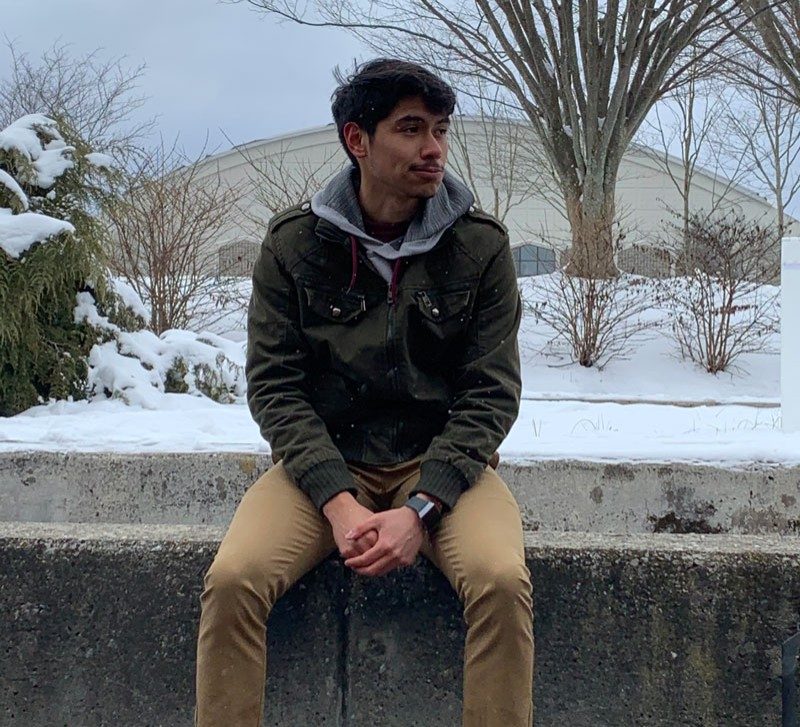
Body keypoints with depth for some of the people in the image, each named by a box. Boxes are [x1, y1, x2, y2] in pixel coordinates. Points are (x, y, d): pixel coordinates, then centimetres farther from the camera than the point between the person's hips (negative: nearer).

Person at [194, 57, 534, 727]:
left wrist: (418, 508, -18)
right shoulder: (293, 244, -2)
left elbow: (491, 394, -4)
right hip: (323, 464, 1)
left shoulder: (482, 245, -2)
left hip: (442, 463, 0)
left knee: (503, 581, -29)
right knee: (231, 580, -25)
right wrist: (338, 501, -18)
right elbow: (274, 387, -3)